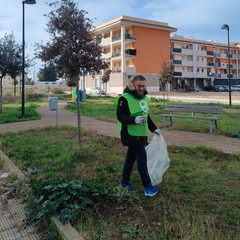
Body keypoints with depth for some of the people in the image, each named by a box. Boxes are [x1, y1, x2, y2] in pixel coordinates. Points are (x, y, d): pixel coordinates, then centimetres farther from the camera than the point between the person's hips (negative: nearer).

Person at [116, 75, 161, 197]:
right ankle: (148, 187, -2)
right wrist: (134, 120, -34)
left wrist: (154, 128, 19)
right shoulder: (125, 98, -15)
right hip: (131, 135, -8)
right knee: (142, 158, -9)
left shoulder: (145, 98, 13)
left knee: (131, 157, 16)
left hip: (141, 134, 8)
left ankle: (125, 181, 30)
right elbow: (120, 116, -19)